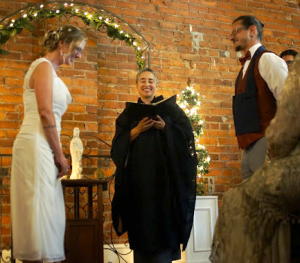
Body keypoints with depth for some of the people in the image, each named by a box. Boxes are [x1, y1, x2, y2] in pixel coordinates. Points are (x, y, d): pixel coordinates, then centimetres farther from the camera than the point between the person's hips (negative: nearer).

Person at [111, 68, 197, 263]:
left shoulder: (169, 108, 10)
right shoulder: (129, 112, 14)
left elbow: (186, 133, 0)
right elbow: (119, 143, 4)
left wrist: (165, 127, -15)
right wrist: (138, 129, -11)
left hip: (164, 172, -2)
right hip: (138, 173, 2)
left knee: (163, 218, -9)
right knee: (141, 218, -1)